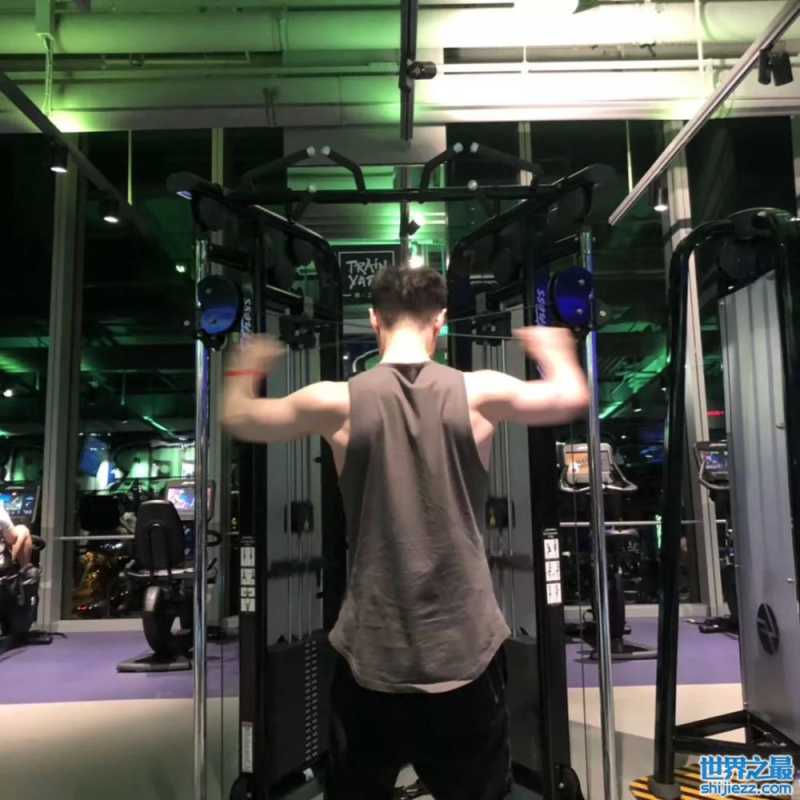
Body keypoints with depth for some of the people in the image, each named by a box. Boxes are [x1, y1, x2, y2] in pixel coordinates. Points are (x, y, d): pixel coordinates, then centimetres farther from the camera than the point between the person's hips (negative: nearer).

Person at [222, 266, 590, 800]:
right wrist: (553, 350, 31)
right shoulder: (479, 394, -8)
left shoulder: (338, 402, -9)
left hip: (372, 653, 0)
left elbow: (238, 420, 9)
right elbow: (573, 397, 11)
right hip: (466, 649, 1)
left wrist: (246, 369, 29)